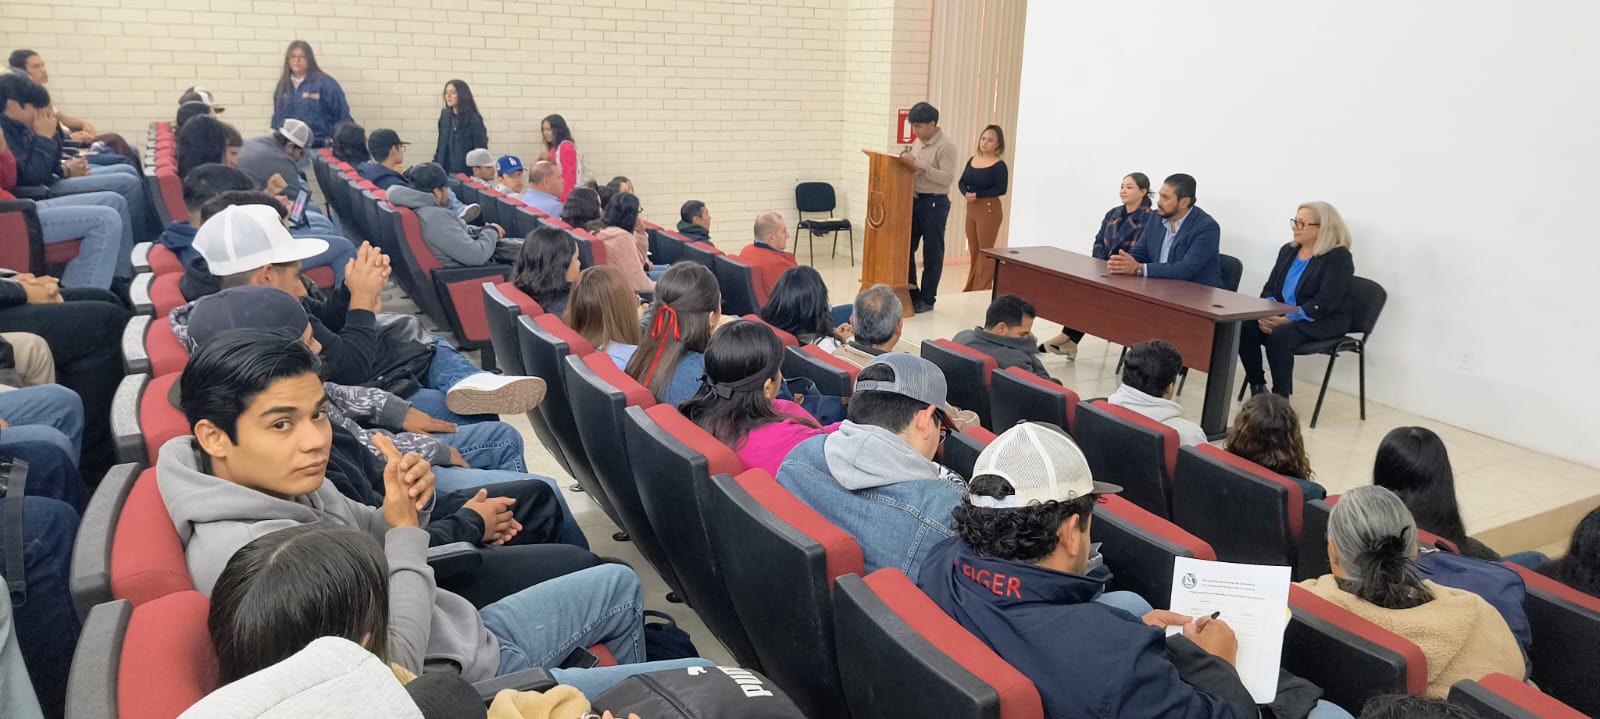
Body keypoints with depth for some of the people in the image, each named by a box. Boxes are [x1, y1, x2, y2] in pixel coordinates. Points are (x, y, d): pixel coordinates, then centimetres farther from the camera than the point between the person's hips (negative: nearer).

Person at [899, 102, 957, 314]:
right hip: (914, 200, 8)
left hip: (934, 203, -8)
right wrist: (907, 163, 4)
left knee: (932, 253, 2)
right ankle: (911, 294, 20)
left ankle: (927, 299, 11)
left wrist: (918, 165, -25)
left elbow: (947, 177, -21)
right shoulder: (917, 143, 12)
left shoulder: (946, 146, -12)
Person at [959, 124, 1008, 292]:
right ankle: (971, 287, 22)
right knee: (973, 250, 13)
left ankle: (984, 290, 5)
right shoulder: (972, 160, 8)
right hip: (971, 208, 7)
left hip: (989, 210, -7)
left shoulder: (999, 165, -11)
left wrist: (977, 194, -21)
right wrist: (966, 193, -14)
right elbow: (962, 182, 7)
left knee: (985, 250, -1)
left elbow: (1001, 189, -19)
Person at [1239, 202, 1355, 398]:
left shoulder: (1339, 258, -9)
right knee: (1244, 328, -20)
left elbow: (1323, 304, -19)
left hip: (1322, 322, -6)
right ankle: (1257, 387, -7)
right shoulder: (1288, 251, 12)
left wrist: (1286, 319, -24)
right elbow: (1270, 288, 11)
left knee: (1279, 337, -34)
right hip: (1282, 315, 6)